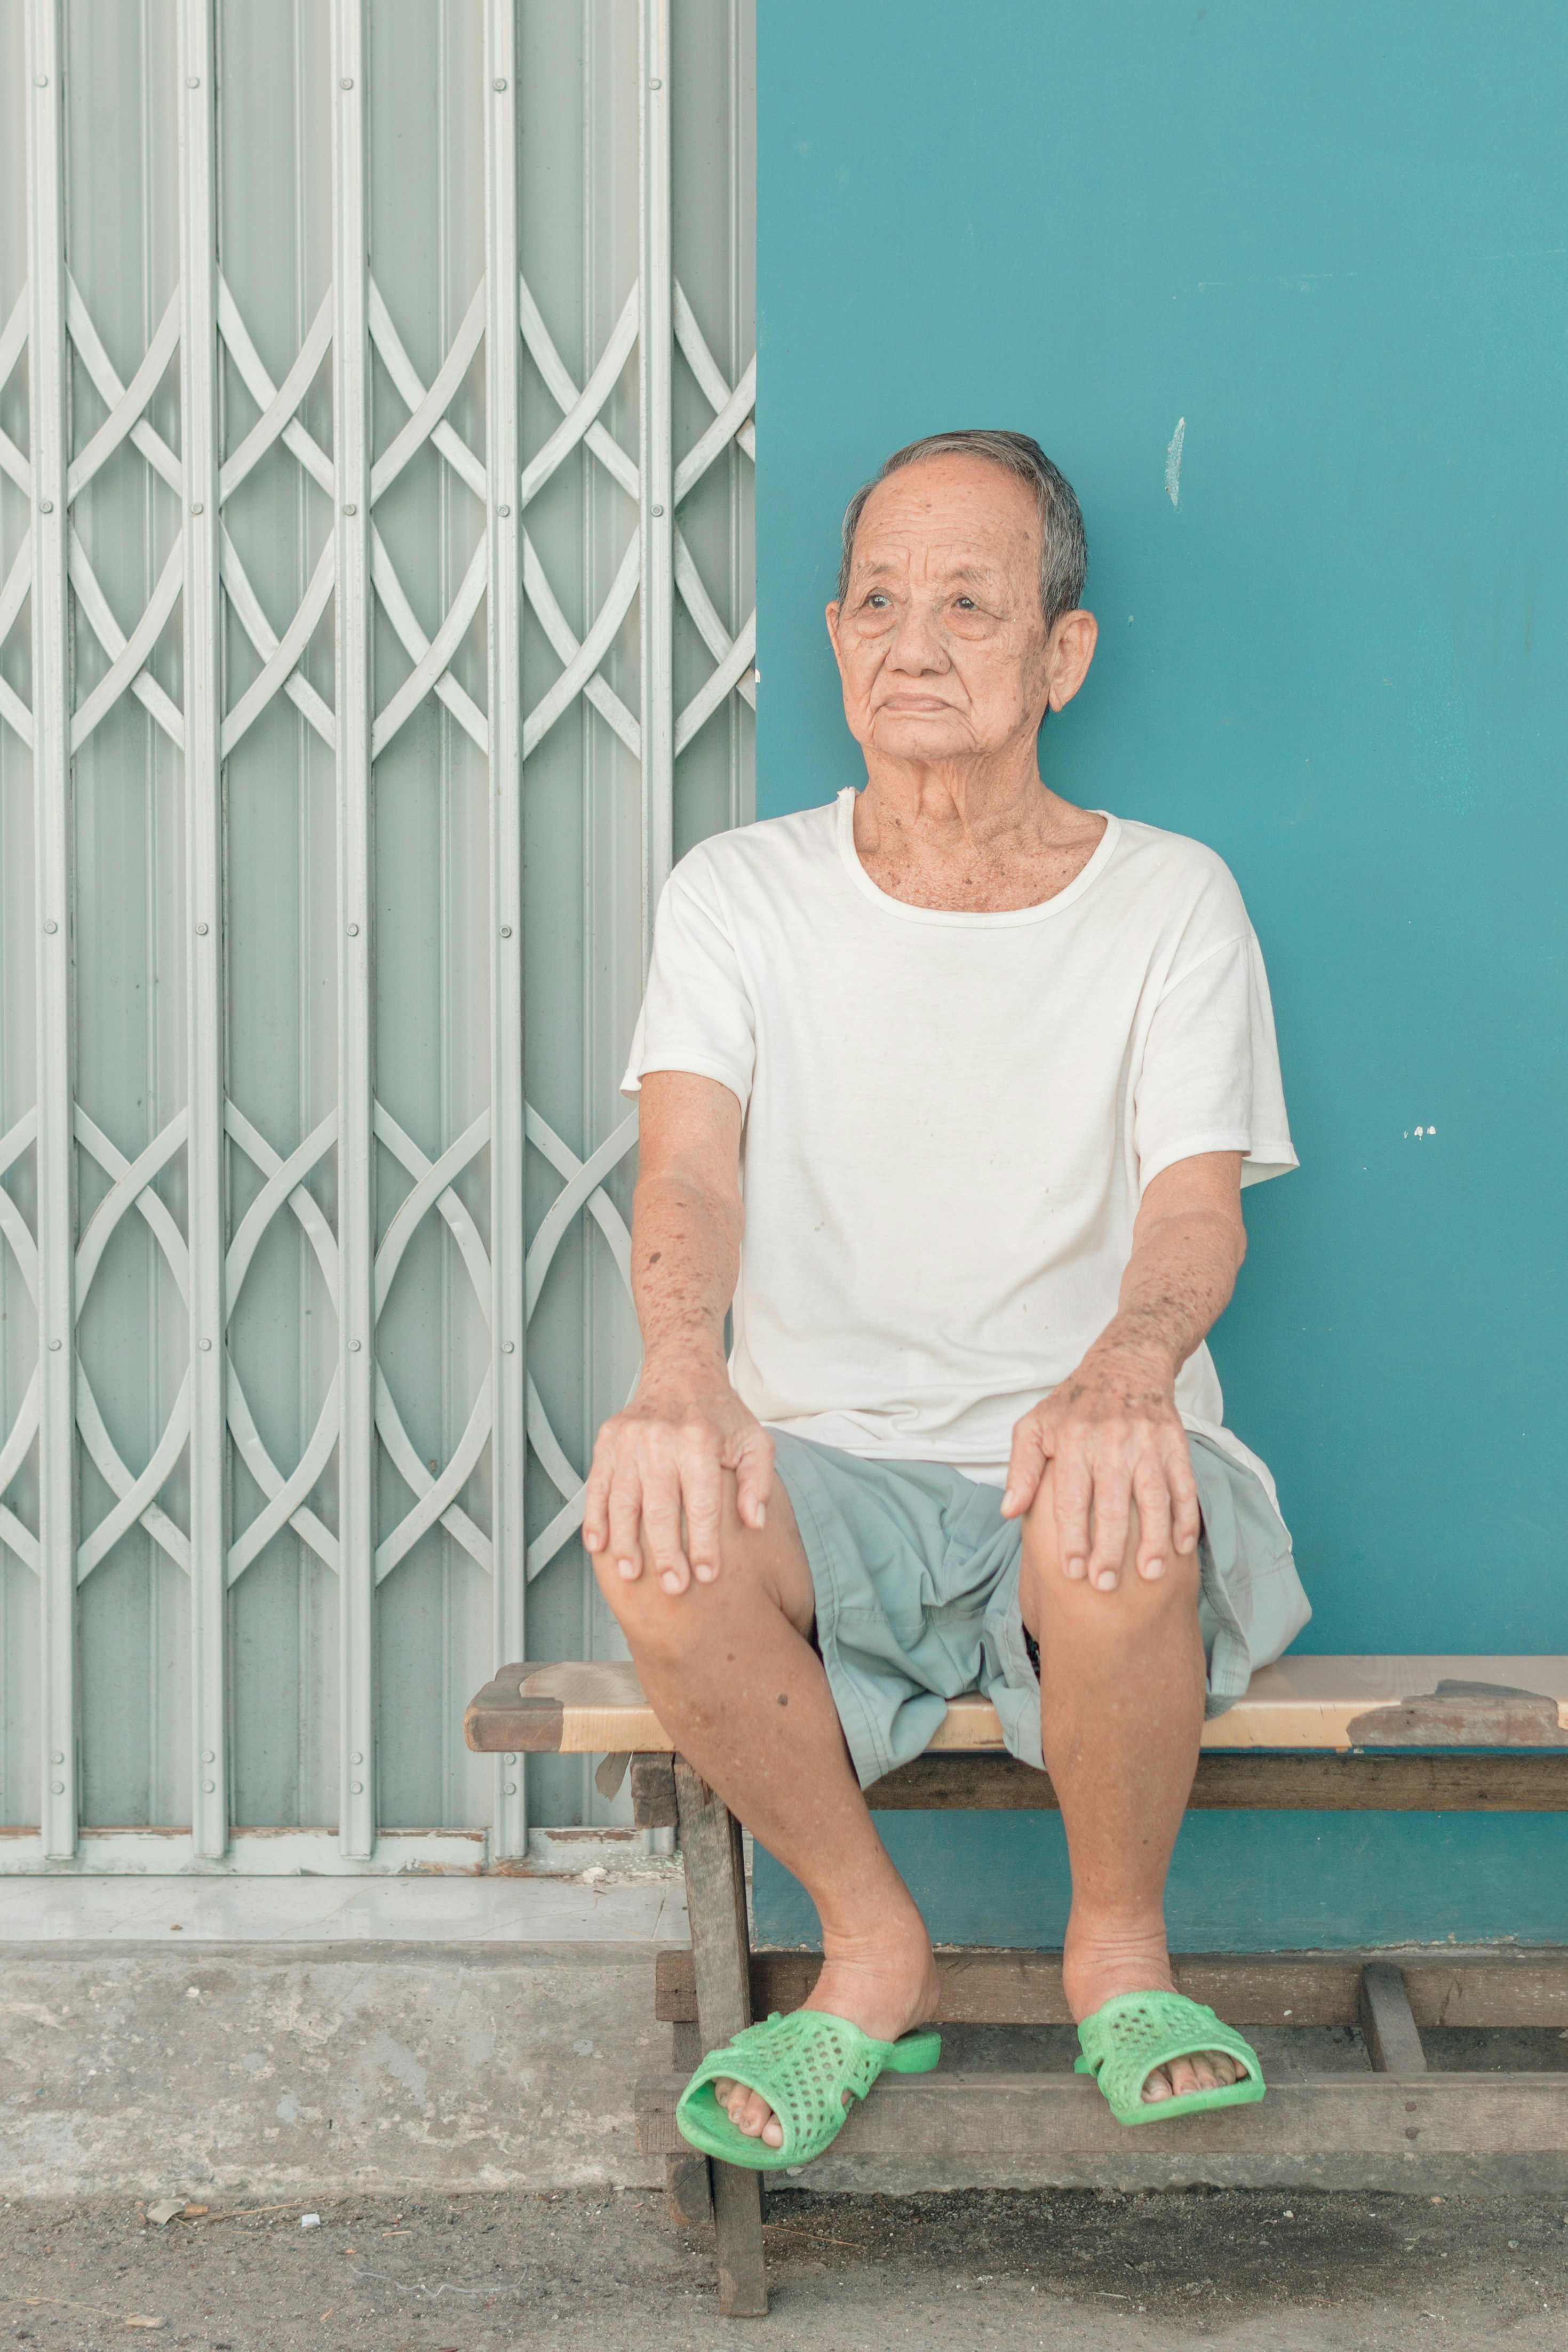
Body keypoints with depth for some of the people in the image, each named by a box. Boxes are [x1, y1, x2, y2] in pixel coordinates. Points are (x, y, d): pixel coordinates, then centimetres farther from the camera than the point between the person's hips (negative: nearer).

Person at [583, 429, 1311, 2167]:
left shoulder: (1169, 901, 3)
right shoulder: (741, 894, 5)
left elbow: (1197, 1197, -11)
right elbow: (689, 1162, -12)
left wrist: (1126, 1372, -37)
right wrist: (682, 1369, -36)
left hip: (1082, 1455, -1)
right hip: (826, 1471, 1)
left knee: (1118, 1533, -37)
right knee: (649, 1524, -32)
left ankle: (1120, 1943, -3)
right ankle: (872, 1951, -5)